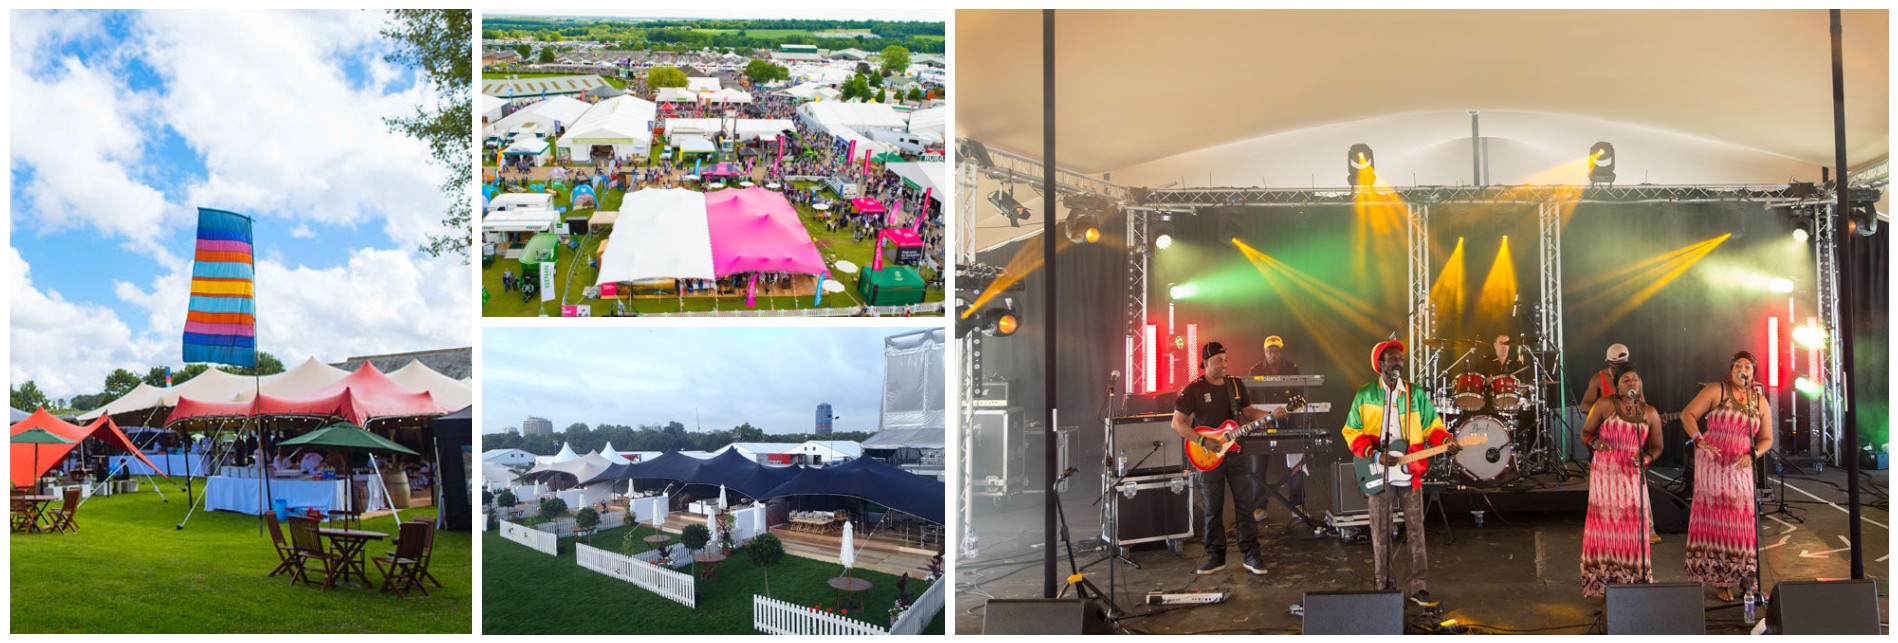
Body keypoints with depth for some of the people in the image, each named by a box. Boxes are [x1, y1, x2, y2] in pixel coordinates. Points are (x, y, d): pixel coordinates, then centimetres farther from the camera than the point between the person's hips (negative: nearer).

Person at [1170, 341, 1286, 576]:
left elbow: (1248, 411, 17)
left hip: (1236, 453, 3)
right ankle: (1216, 556, 15)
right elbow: (1178, 423, -6)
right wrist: (1203, 441, -16)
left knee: (1245, 505, 1)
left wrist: (1272, 415, -1)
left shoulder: (1236, 385, 8)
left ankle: (1250, 555, 8)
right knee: (1212, 510, 4)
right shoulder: (1193, 390, -6)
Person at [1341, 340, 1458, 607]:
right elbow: (1352, 433, 2)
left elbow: (1431, 426, 9)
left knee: (1416, 532, -1)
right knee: (1380, 533, 4)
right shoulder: (1365, 395, 3)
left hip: (1410, 474, 1)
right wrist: (1375, 455, -12)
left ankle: (1419, 587, 4)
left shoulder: (1417, 394, 9)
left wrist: (1446, 442, -12)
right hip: (1378, 474, -1)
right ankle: (1383, 587, 15)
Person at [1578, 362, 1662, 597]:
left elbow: (1657, 447, 14)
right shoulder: (1605, 405, -1)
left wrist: (1647, 458, -8)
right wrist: (1594, 443, -18)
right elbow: (1585, 432, 4)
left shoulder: (1650, 413, 6)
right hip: (1604, 474, -2)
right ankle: (1602, 582, 8)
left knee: (1635, 529, -1)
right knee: (1606, 525, 0)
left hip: (1633, 476, 2)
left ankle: (1636, 582, 9)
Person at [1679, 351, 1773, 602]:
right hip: (1711, 464, -3)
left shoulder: (1760, 402, 8)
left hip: (1739, 469, 3)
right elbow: (1688, 414, -9)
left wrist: (1751, 455, -10)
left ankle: (1745, 577, 15)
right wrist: (1699, 440, -24)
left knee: (1742, 519, 1)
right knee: (1714, 518, 0)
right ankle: (1722, 581, 7)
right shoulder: (1716, 391, -4)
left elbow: (1766, 439, 10)